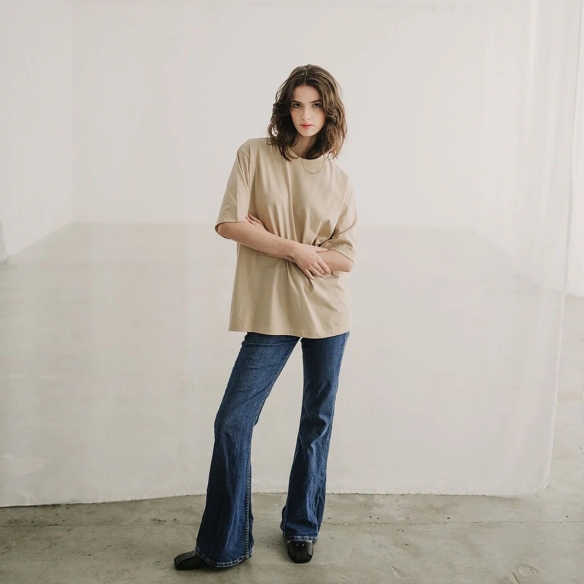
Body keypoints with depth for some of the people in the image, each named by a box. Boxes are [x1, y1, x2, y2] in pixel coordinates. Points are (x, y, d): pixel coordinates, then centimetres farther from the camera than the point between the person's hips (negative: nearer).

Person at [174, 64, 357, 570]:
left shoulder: (338, 180, 3)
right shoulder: (255, 155, -1)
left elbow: (345, 258, -4)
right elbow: (229, 224, -11)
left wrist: (268, 238, -11)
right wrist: (296, 249, -14)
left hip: (328, 314, 2)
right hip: (271, 314, -2)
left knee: (318, 422, 11)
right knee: (233, 422, -4)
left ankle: (302, 529, 30)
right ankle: (225, 546, 12)